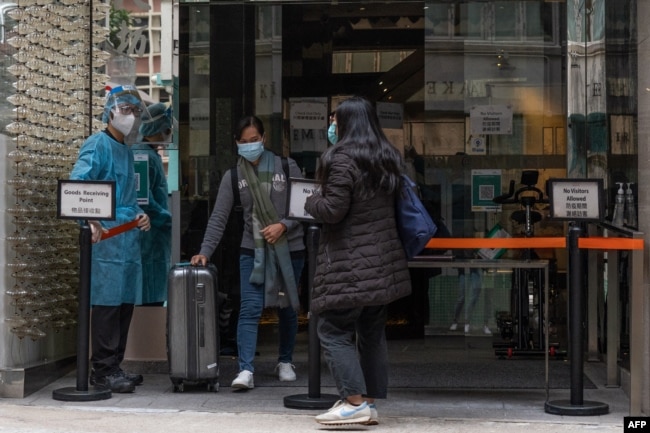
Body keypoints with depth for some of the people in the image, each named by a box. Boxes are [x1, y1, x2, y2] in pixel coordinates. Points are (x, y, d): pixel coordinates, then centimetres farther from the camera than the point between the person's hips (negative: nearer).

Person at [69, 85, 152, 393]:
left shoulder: (126, 151, 22)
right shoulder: (98, 144, -5)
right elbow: (77, 184, -17)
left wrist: (139, 215, 11)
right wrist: (91, 220, -28)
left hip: (129, 240, 9)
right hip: (106, 239, -9)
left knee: (124, 304, 11)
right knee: (107, 303, -7)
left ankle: (114, 366, 19)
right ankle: (103, 372, -2)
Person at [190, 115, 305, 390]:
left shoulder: (287, 167, -1)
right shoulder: (233, 176, 2)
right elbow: (218, 218, -1)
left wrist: (283, 225, -15)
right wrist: (205, 251, -11)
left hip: (289, 248, 0)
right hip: (253, 250, 0)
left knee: (287, 307, 12)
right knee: (250, 308, -11)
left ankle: (285, 362, 30)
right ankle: (246, 371, -15)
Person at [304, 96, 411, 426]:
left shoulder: (343, 159, -11)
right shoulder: (389, 159, 14)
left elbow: (332, 210, -15)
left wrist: (311, 201, 4)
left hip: (350, 264, -8)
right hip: (384, 260, 8)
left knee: (333, 330, -4)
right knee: (372, 334, 12)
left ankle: (355, 402, -10)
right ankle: (370, 402, 15)